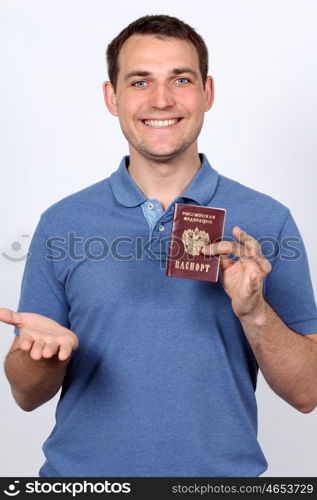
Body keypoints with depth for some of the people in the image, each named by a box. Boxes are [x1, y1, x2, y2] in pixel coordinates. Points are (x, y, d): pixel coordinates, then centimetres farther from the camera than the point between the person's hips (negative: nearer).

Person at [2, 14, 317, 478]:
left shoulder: (268, 223, -7)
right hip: (81, 473, 1)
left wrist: (254, 312, -22)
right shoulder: (61, 223, -5)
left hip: (222, 473, 0)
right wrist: (45, 350, -21)